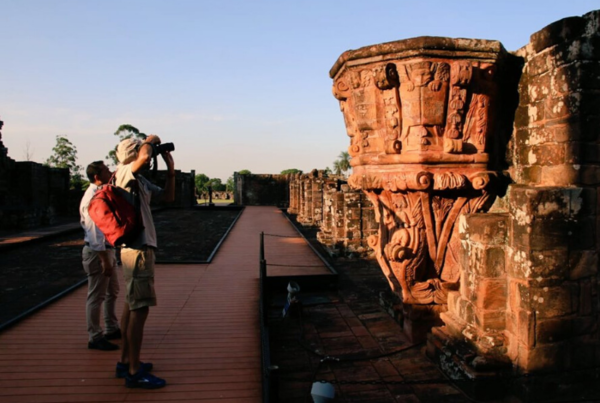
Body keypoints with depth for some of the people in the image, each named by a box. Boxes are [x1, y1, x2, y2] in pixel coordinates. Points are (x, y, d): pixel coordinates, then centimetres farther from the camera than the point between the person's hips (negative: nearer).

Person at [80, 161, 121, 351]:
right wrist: (104, 259, -21)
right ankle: (95, 338, 11)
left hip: (107, 250, 10)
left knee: (112, 292, 19)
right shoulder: (92, 197, -19)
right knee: (96, 296, 0)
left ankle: (112, 329, 33)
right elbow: (94, 232, -22)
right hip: (97, 252, -10)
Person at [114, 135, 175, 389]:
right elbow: (143, 157, -31)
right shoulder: (124, 173, -11)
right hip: (137, 249, -10)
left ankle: (126, 362, 26)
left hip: (141, 247, 10)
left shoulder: (142, 181, 15)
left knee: (132, 307, 15)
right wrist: (150, 140, -10)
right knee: (140, 310, -8)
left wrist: (170, 169, 9)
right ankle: (134, 372, -1)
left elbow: (168, 196, 19)